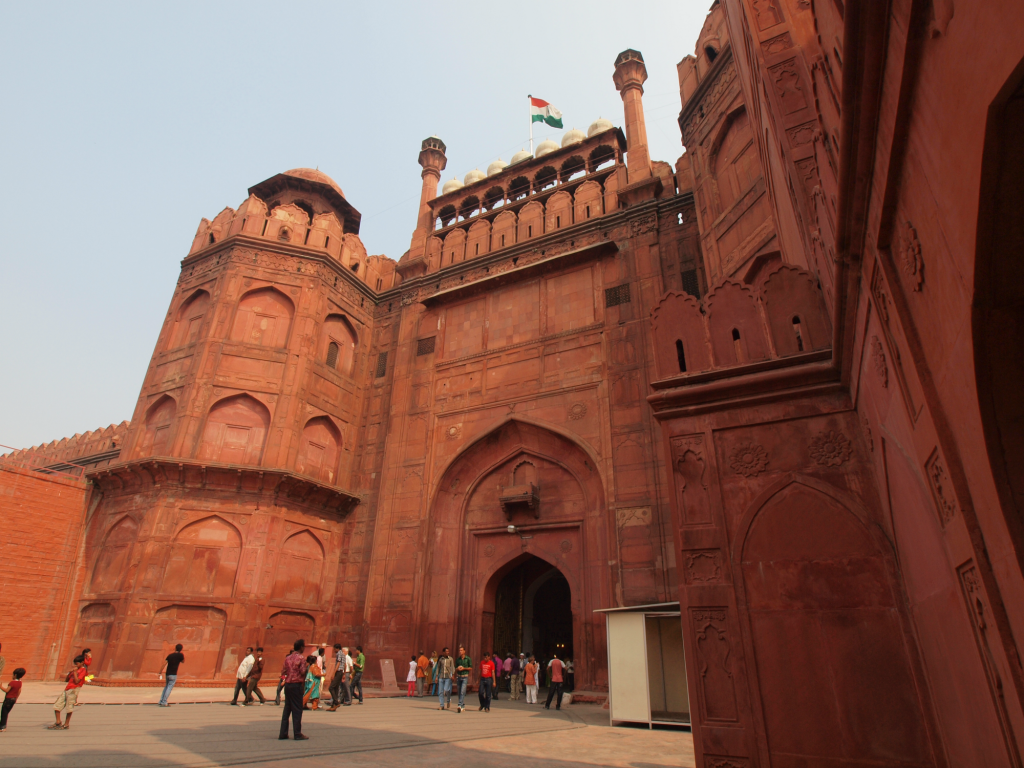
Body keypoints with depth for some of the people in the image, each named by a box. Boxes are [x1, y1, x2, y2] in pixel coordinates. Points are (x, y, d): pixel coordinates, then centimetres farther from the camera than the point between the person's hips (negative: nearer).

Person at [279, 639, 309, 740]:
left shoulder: (288, 658, 9)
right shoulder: (301, 658, -11)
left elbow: (283, 671, 7)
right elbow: (303, 672, -13)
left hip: (287, 685, 7)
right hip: (296, 685, -7)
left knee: (287, 709, 12)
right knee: (297, 710, 0)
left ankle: (283, 733, 14)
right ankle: (297, 733, 4)